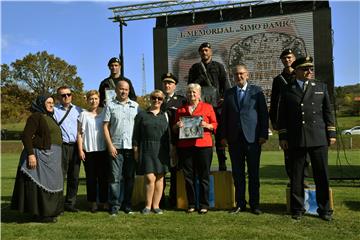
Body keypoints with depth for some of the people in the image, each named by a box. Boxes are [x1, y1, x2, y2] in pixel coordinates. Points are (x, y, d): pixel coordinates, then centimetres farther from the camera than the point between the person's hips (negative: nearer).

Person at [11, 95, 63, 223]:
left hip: (51, 157, 9)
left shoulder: (50, 118, 18)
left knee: (49, 183, 13)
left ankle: (49, 210, 21)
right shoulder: (36, 116, -9)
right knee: (40, 183, -5)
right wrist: (30, 154, -25)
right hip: (40, 156, -9)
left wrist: (55, 157, 20)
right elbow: (26, 136, -17)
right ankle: (41, 214, 1)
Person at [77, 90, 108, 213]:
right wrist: (80, 150, -3)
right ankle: (92, 202, 14)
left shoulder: (104, 113, 7)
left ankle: (104, 201, 14)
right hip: (88, 150, 0)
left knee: (103, 177, 4)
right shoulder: (83, 114, 5)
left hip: (103, 149, 1)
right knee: (91, 177, 5)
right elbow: (79, 133, 3)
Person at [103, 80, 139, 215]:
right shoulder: (110, 106, 6)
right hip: (116, 147, -2)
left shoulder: (135, 106, 12)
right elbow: (105, 126, 3)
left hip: (131, 147, 2)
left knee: (130, 177, 6)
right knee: (115, 177, -2)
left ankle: (127, 205, 16)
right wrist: (110, 145, -6)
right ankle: (114, 206, 7)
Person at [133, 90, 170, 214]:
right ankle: (148, 205, 6)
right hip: (146, 150, -2)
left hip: (162, 151, 3)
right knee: (150, 178, -9)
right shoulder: (142, 115, 7)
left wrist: (170, 151, 7)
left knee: (159, 178, 4)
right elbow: (136, 134, 6)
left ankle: (156, 205, 15)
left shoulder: (165, 116, 14)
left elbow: (169, 134, 13)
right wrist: (136, 150, 0)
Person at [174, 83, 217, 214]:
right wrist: (177, 126, -2)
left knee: (204, 176, -1)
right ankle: (191, 204, 13)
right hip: (185, 146, 2)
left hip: (203, 145, -2)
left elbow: (215, 125, 9)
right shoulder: (181, 109, 17)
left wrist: (207, 125, -11)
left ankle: (204, 205, 8)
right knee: (188, 176, 3)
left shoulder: (207, 107, 11)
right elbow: (174, 129, 20)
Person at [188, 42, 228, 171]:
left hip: (217, 104, -1)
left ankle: (222, 164, 6)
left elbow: (225, 83, 6)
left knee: (219, 135, 0)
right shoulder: (195, 68, 17)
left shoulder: (218, 66, 14)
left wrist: (225, 98, -9)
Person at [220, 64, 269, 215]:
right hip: (234, 139, 2)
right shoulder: (228, 93, 12)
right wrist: (224, 136, 4)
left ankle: (255, 204, 13)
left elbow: (264, 114, 2)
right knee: (237, 173, 6)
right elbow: (224, 116, 12)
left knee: (253, 173, 3)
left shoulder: (256, 91, 5)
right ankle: (240, 204, 16)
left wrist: (264, 134, -6)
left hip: (253, 137, -2)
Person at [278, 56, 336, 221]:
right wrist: (282, 137, 1)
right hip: (295, 140, 0)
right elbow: (282, 115, 7)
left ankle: (324, 209, 16)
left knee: (322, 175, 3)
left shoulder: (321, 87, 12)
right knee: (296, 176, 5)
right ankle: (297, 209, 17)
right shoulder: (287, 90, 9)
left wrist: (331, 133, 4)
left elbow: (328, 112, 10)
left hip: (318, 138, 1)